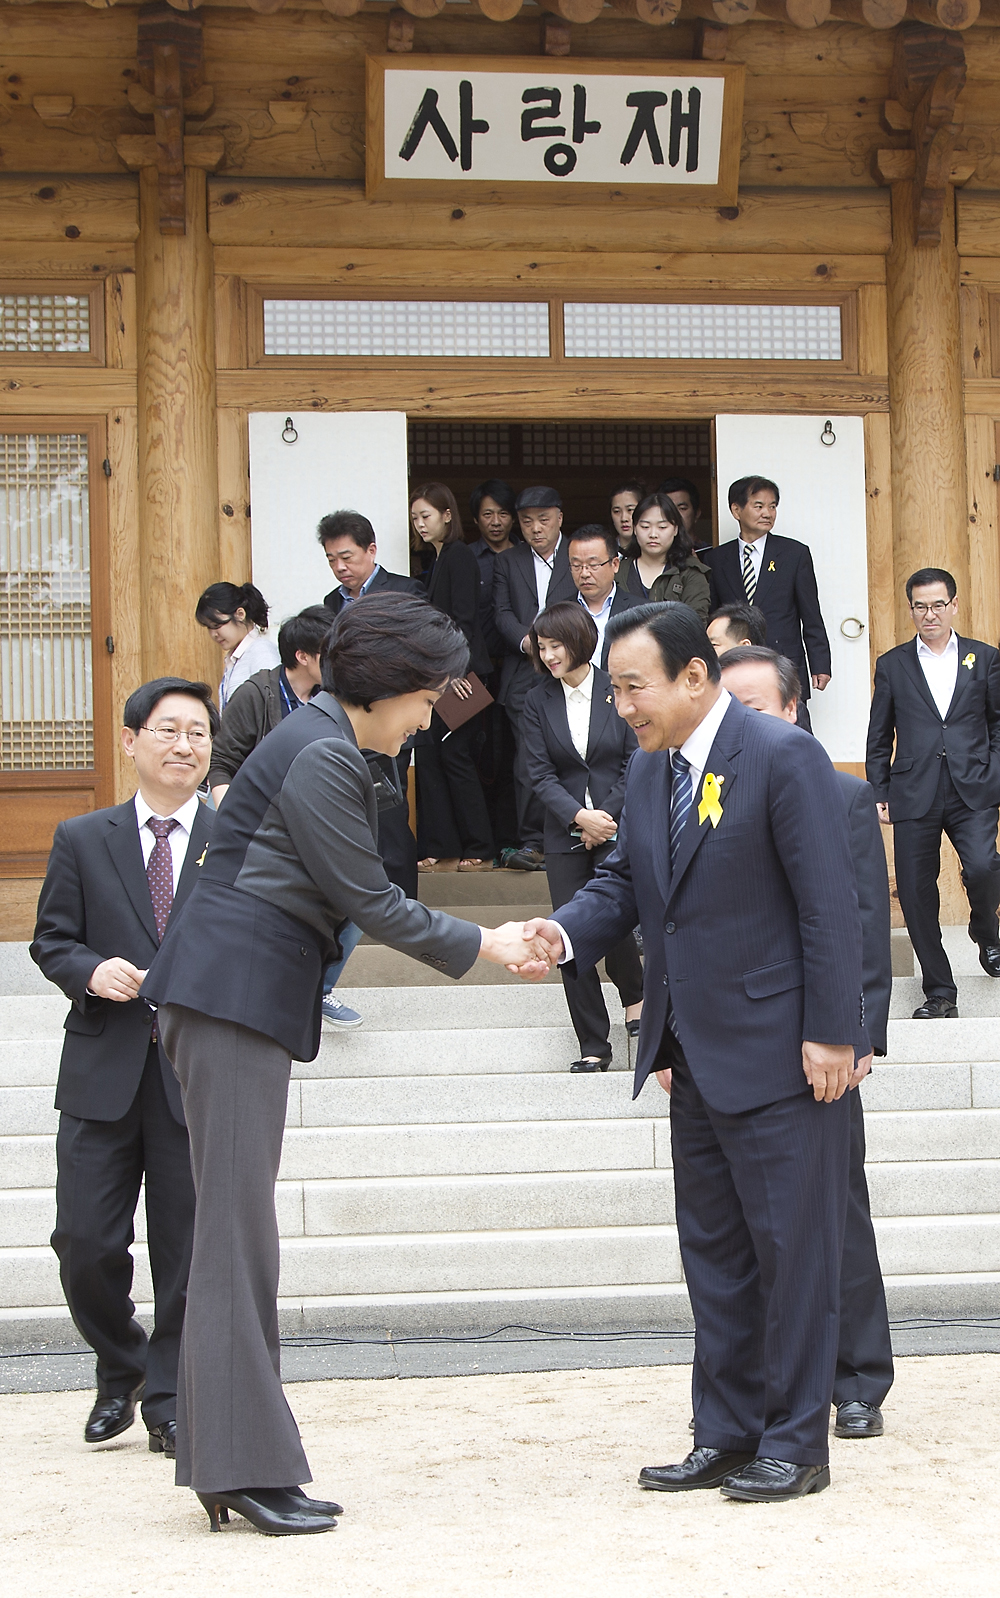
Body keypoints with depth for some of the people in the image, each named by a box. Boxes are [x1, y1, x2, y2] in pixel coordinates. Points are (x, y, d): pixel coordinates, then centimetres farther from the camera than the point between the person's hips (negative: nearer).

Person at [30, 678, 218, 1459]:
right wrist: (91, 971, -12)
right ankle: (121, 1372, 25)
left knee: (186, 1248, 3)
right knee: (85, 1242, 0)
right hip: (103, 1072, 1)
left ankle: (170, 1400, 18)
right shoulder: (82, 840, 8)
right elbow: (52, 940, 8)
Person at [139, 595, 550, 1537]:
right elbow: (368, 902, -12)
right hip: (233, 995, -10)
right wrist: (479, 947, -1)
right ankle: (242, 1467, -7)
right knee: (236, 1228, -9)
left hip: (243, 999, 10)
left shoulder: (323, 745, 18)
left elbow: (349, 899, 22)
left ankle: (235, 1464, 11)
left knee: (237, 1228, 8)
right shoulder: (321, 757, -13)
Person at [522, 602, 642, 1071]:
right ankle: (593, 1046, 6)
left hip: (618, 826, -3)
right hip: (565, 836, 3)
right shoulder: (539, 701, 5)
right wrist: (579, 816, -13)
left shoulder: (619, 692, -1)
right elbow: (540, 773, 1)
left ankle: (636, 995, 19)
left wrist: (607, 816, -9)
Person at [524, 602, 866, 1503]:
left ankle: (796, 1444, 9)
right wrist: (566, 931, -8)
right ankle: (725, 1436, 22)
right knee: (713, 1251, 13)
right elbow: (624, 882, 13)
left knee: (792, 1247, 0)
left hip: (778, 1052, -8)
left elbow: (830, 905, -15)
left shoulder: (784, 758, -13)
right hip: (695, 1056, 8)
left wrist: (832, 1033, -17)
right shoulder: (648, 770, 11)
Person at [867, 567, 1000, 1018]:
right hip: (914, 795, 1)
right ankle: (940, 992, 13)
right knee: (916, 894, -1)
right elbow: (879, 739, 13)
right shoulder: (893, 665, 10)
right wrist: (880, 794, 7)